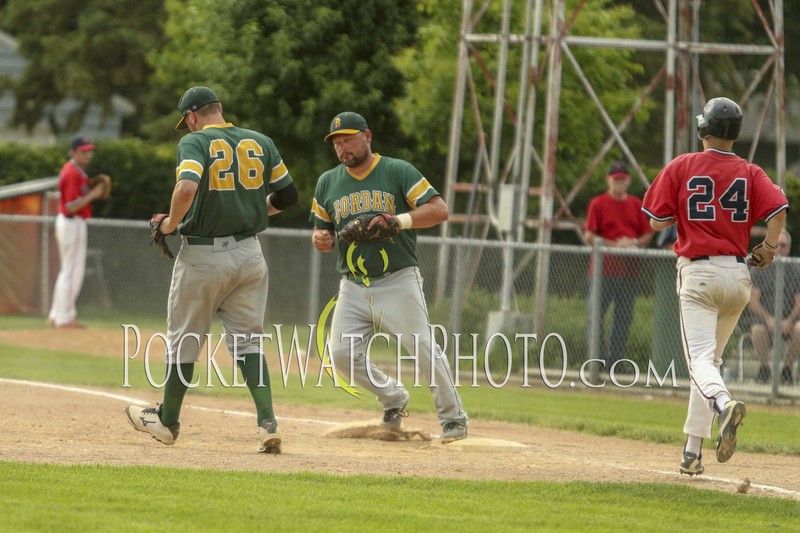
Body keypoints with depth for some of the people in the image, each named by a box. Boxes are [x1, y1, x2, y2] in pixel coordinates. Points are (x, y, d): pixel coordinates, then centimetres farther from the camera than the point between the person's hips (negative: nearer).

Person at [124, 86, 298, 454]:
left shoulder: (195, 142, -9)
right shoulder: (260, 143, 6)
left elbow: (187, 188, -27)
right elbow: (287, 195, 9)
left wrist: (170, 224, -11)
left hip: (203, 256, -4)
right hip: (249, 254, 4)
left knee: (184, 338, 12)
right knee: (247, 340, 9)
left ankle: (168, 420, 27)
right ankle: (267, 422, -9)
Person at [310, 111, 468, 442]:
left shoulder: (399, 172, -4)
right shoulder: (328, 183, 11)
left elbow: (439, 210, -11)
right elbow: (323, 234, 17)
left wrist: (399, 220, -25)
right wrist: (321, 239, -7)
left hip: (398, 281, -5)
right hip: (353, 288, 5)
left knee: (424, 349, -12)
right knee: (343, 354, -7)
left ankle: (453, 418, 1)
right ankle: (393, 399, 17)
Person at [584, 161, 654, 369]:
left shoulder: (637, 205, 13)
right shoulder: (598, 204, 1)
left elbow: (648, 234, 14)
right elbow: (589, 236, -5)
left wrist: (635, 242, -7)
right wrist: (615, 244, -14)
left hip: (629, 270, 4)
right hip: (603, 268, -4)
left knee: (624, 316, 6)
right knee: (596, 314, -5)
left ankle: (615, 360, 12)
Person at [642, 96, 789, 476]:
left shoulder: (681, 167, -1)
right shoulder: (750, 173, 5)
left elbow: (656, 221, 0)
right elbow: (778, 209, -11)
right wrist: (768, 248, 4)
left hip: (698, 273, -4)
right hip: (738, 274, 4)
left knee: (700, 359, -12)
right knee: (711, 358, 15)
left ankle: (723, 404, -45)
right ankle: (693, 451, 14)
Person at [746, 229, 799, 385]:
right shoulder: (760, 269, 2)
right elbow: (753, 301, -5)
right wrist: (768, 318, -21)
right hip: (763, 317, -1)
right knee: (758, 330, -36)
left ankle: (787, 368, -11)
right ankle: (765, 368, -11)